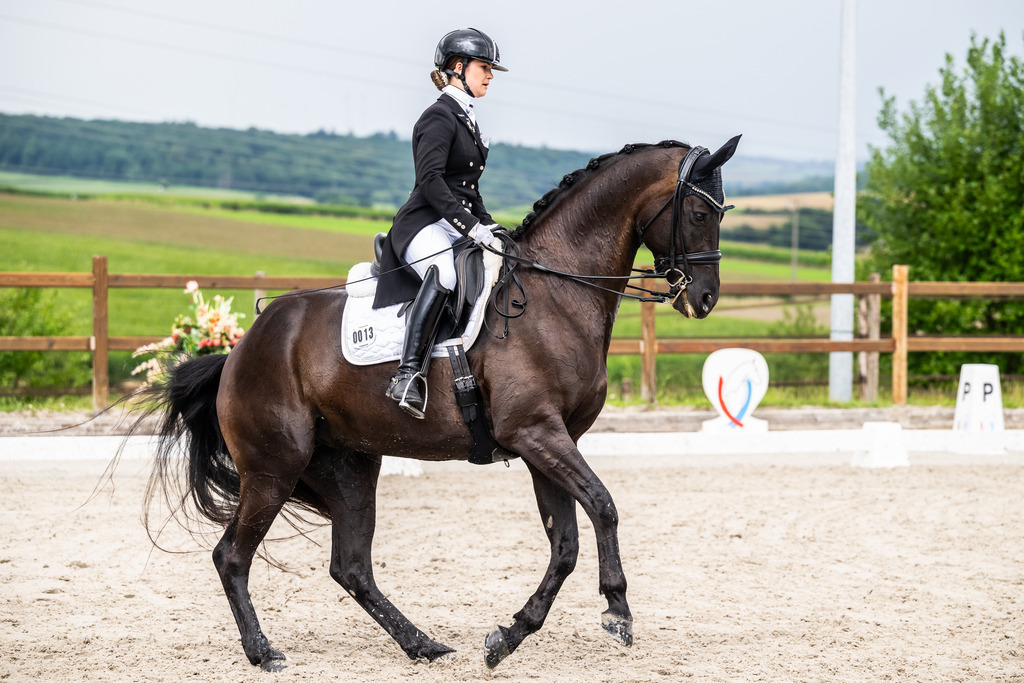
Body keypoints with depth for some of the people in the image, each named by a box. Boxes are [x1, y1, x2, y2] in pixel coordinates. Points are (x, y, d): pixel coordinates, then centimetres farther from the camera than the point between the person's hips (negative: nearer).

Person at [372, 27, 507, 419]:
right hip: (425, 226, -10)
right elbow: (431, 181, -20)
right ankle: (409, 375, -46)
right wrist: (470, 226, -26)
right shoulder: (440, 117, -7)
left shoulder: (467, 119, 22)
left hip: (460, 228, 10)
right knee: (444, 273, -40)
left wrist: (489, 227, 16)